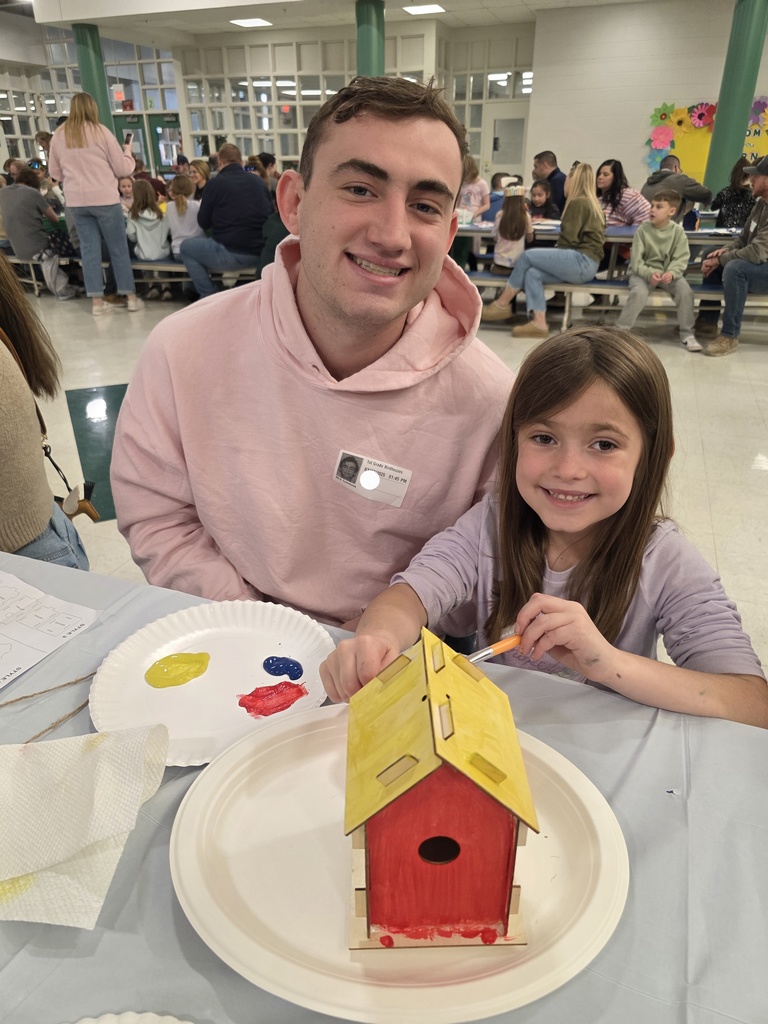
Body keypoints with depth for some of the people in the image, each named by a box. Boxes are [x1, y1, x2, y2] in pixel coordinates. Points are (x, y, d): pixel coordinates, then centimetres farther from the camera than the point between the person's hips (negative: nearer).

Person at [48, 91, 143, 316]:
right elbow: (122, 168, -1)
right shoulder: (100, 132, -5)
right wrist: (128, 152, 18)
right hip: (104, 198, -3)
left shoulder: (58, 136, 7)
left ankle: (97, 302, 6)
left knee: (89, 250, 6)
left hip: (76, 201, 4)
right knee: (118, 249, 4)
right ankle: (132, 298, 8)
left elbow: (55, 173, 14)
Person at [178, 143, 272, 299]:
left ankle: (210, 296, 9)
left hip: (230, 254, -6)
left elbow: (203, 223, 5)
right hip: (260, 253, 6)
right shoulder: (258, 181, 9)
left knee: (186, 247, 17)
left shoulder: (215, 183, -4)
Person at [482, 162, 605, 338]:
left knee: (528, 256, -11)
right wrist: (556, 254, 4)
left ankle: (501, 304, -3)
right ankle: (539, 323, -21)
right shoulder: (589, 202, 21)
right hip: (583, 262, 9)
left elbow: (569, 239, -13)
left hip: (581, 261, -9)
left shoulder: (578, 202, -8)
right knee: (532, 273, -8)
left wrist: (555, 250, 5)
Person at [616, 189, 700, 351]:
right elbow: (636, 261, -11)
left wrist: (672, 273, -31)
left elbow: (681, 259, -9)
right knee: (639, 293, -33)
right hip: (643, 272, -1)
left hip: (668, 273, 1)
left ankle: (687, 334, -9)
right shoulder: (642, 230, -6)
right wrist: (649, 273, -29)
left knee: (685, 291, -24)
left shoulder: (678, 231, -4)